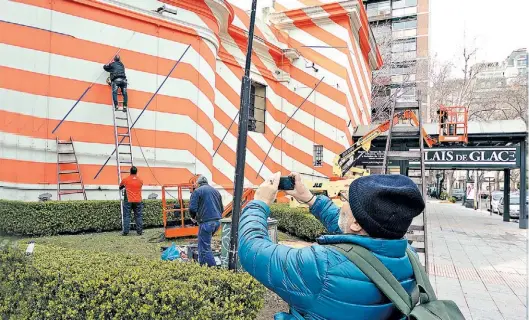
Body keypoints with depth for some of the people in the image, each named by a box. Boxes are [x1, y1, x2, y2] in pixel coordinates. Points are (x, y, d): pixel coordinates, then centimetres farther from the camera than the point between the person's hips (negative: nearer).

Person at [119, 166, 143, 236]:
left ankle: (125, 232, -1)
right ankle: (139, 231, 7)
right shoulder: (140, 181, 5)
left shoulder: (125, 180, 1)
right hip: (138, 201, 2)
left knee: (126, 216, 2)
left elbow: (120, 187, 17)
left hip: (128, 201, -1)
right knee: (138, 216, 6)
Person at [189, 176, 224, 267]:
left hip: (206, 222, -7)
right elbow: (221, 209, 19)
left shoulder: (197, 191, -1)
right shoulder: (216, 191, 17)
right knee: (204, 243, 23)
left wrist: (193, 217, 10)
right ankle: (202, 264, 26)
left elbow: (192, 208, -9)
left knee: (205, 247, 0)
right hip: (217, 221, 7)